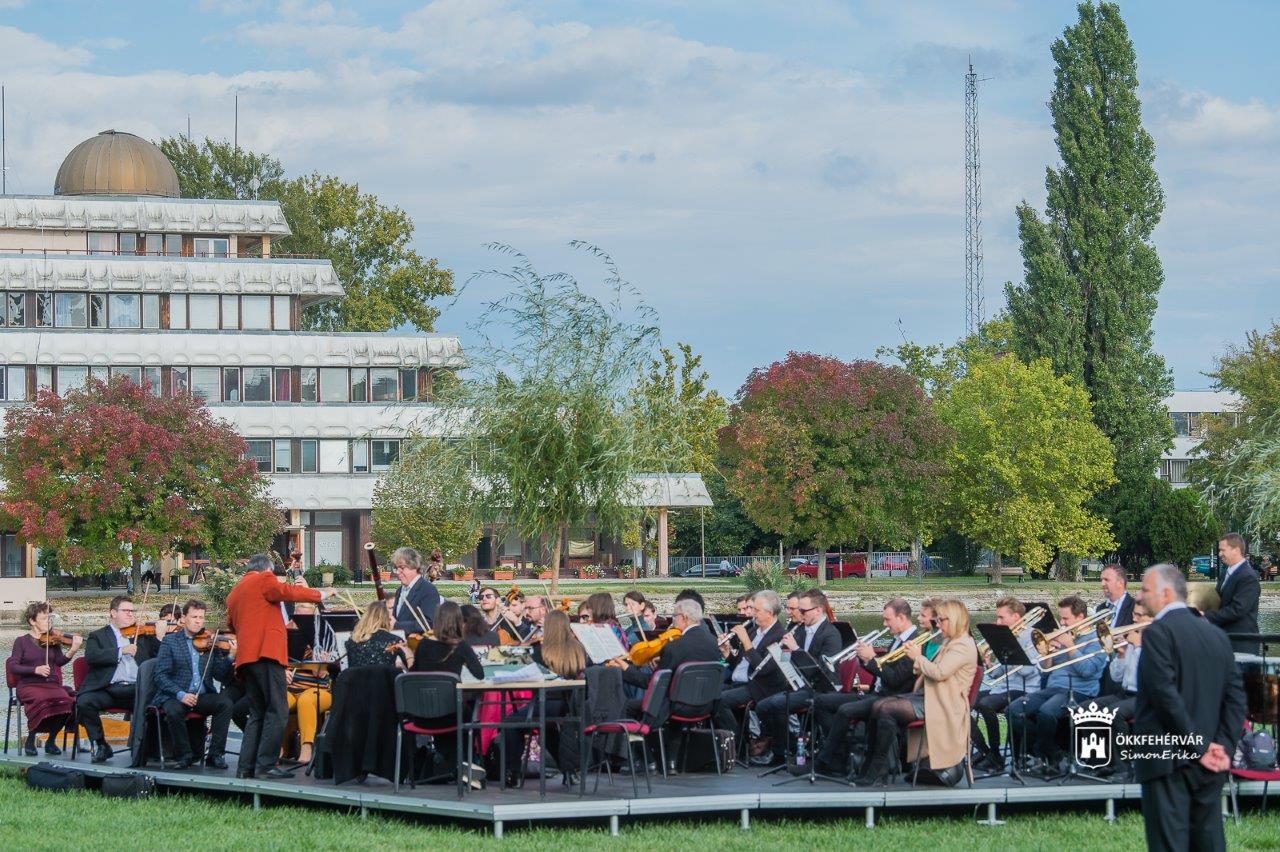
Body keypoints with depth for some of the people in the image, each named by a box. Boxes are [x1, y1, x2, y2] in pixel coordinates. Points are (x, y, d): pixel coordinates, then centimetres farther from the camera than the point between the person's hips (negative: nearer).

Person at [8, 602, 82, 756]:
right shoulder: (22, 641, 6)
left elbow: (60, 661, -4)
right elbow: (13, 667, -3)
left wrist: (72, 651, -23)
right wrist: (35, 670, -17)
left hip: (52, 684, 3)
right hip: (29, 685, -3)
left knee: (66, 700, -30)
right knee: (42, 700, -37)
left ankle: (50, 741, -8)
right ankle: (30, 741, -14)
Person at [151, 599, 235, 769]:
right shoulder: (170, 641, 4)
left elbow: (219, 674, 5)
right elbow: (159, 676, -5)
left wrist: (230, 656, -13)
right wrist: (180, 694, -19)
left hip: (202, 696, 3)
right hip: (175, 697, -3)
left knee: (225, 703, -25)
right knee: (174, 710, -35)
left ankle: (215, 754, -15)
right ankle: (185, 754, -13)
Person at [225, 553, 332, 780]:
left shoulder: (235, 593, 24)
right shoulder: (264, 580, 2)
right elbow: (288, 592, -10)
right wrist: (320, 594, -1)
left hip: (245, 658, 8)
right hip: (266, 652, -8)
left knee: (257, 713, 12)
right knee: (277, 711, -8)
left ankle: (246, 767, 6)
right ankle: (266, 765, -16)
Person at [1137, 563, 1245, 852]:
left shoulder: (1158, 632, -9)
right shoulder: (1217, 635, 13)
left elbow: (1166, 694, -17)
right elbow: (1236, 697, 9)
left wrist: (1199, 746, -13)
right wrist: (1224, 747, 1)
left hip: (1168, 762, -7)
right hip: (1210, 765, 7)